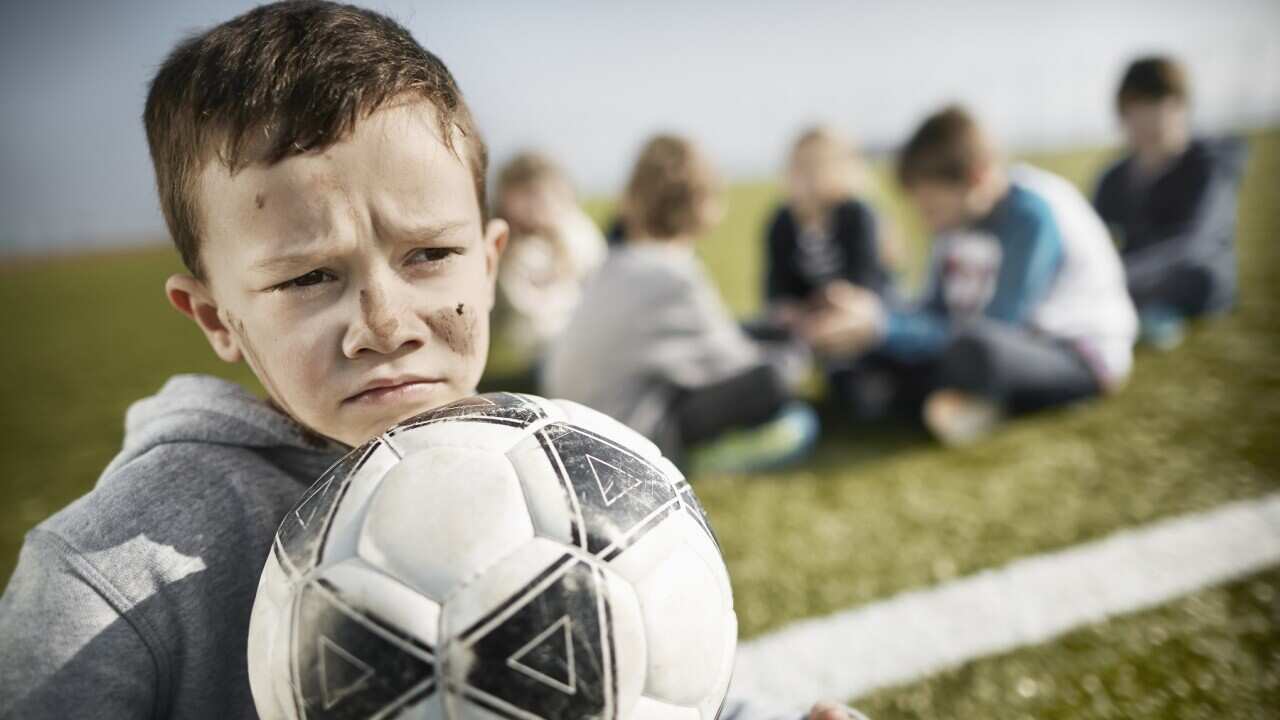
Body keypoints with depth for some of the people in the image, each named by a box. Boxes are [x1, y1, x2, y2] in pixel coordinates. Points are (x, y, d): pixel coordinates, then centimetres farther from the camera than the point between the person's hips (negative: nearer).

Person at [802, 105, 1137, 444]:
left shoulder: (1034, 214, -23)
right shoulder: (961, 213, -1)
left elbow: (996, 328, -27)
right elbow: (936, 315, 4)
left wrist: (881, 327, -31)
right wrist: (875, 313, -15)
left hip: (1079, 357, -8)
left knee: (974, 346, -40)